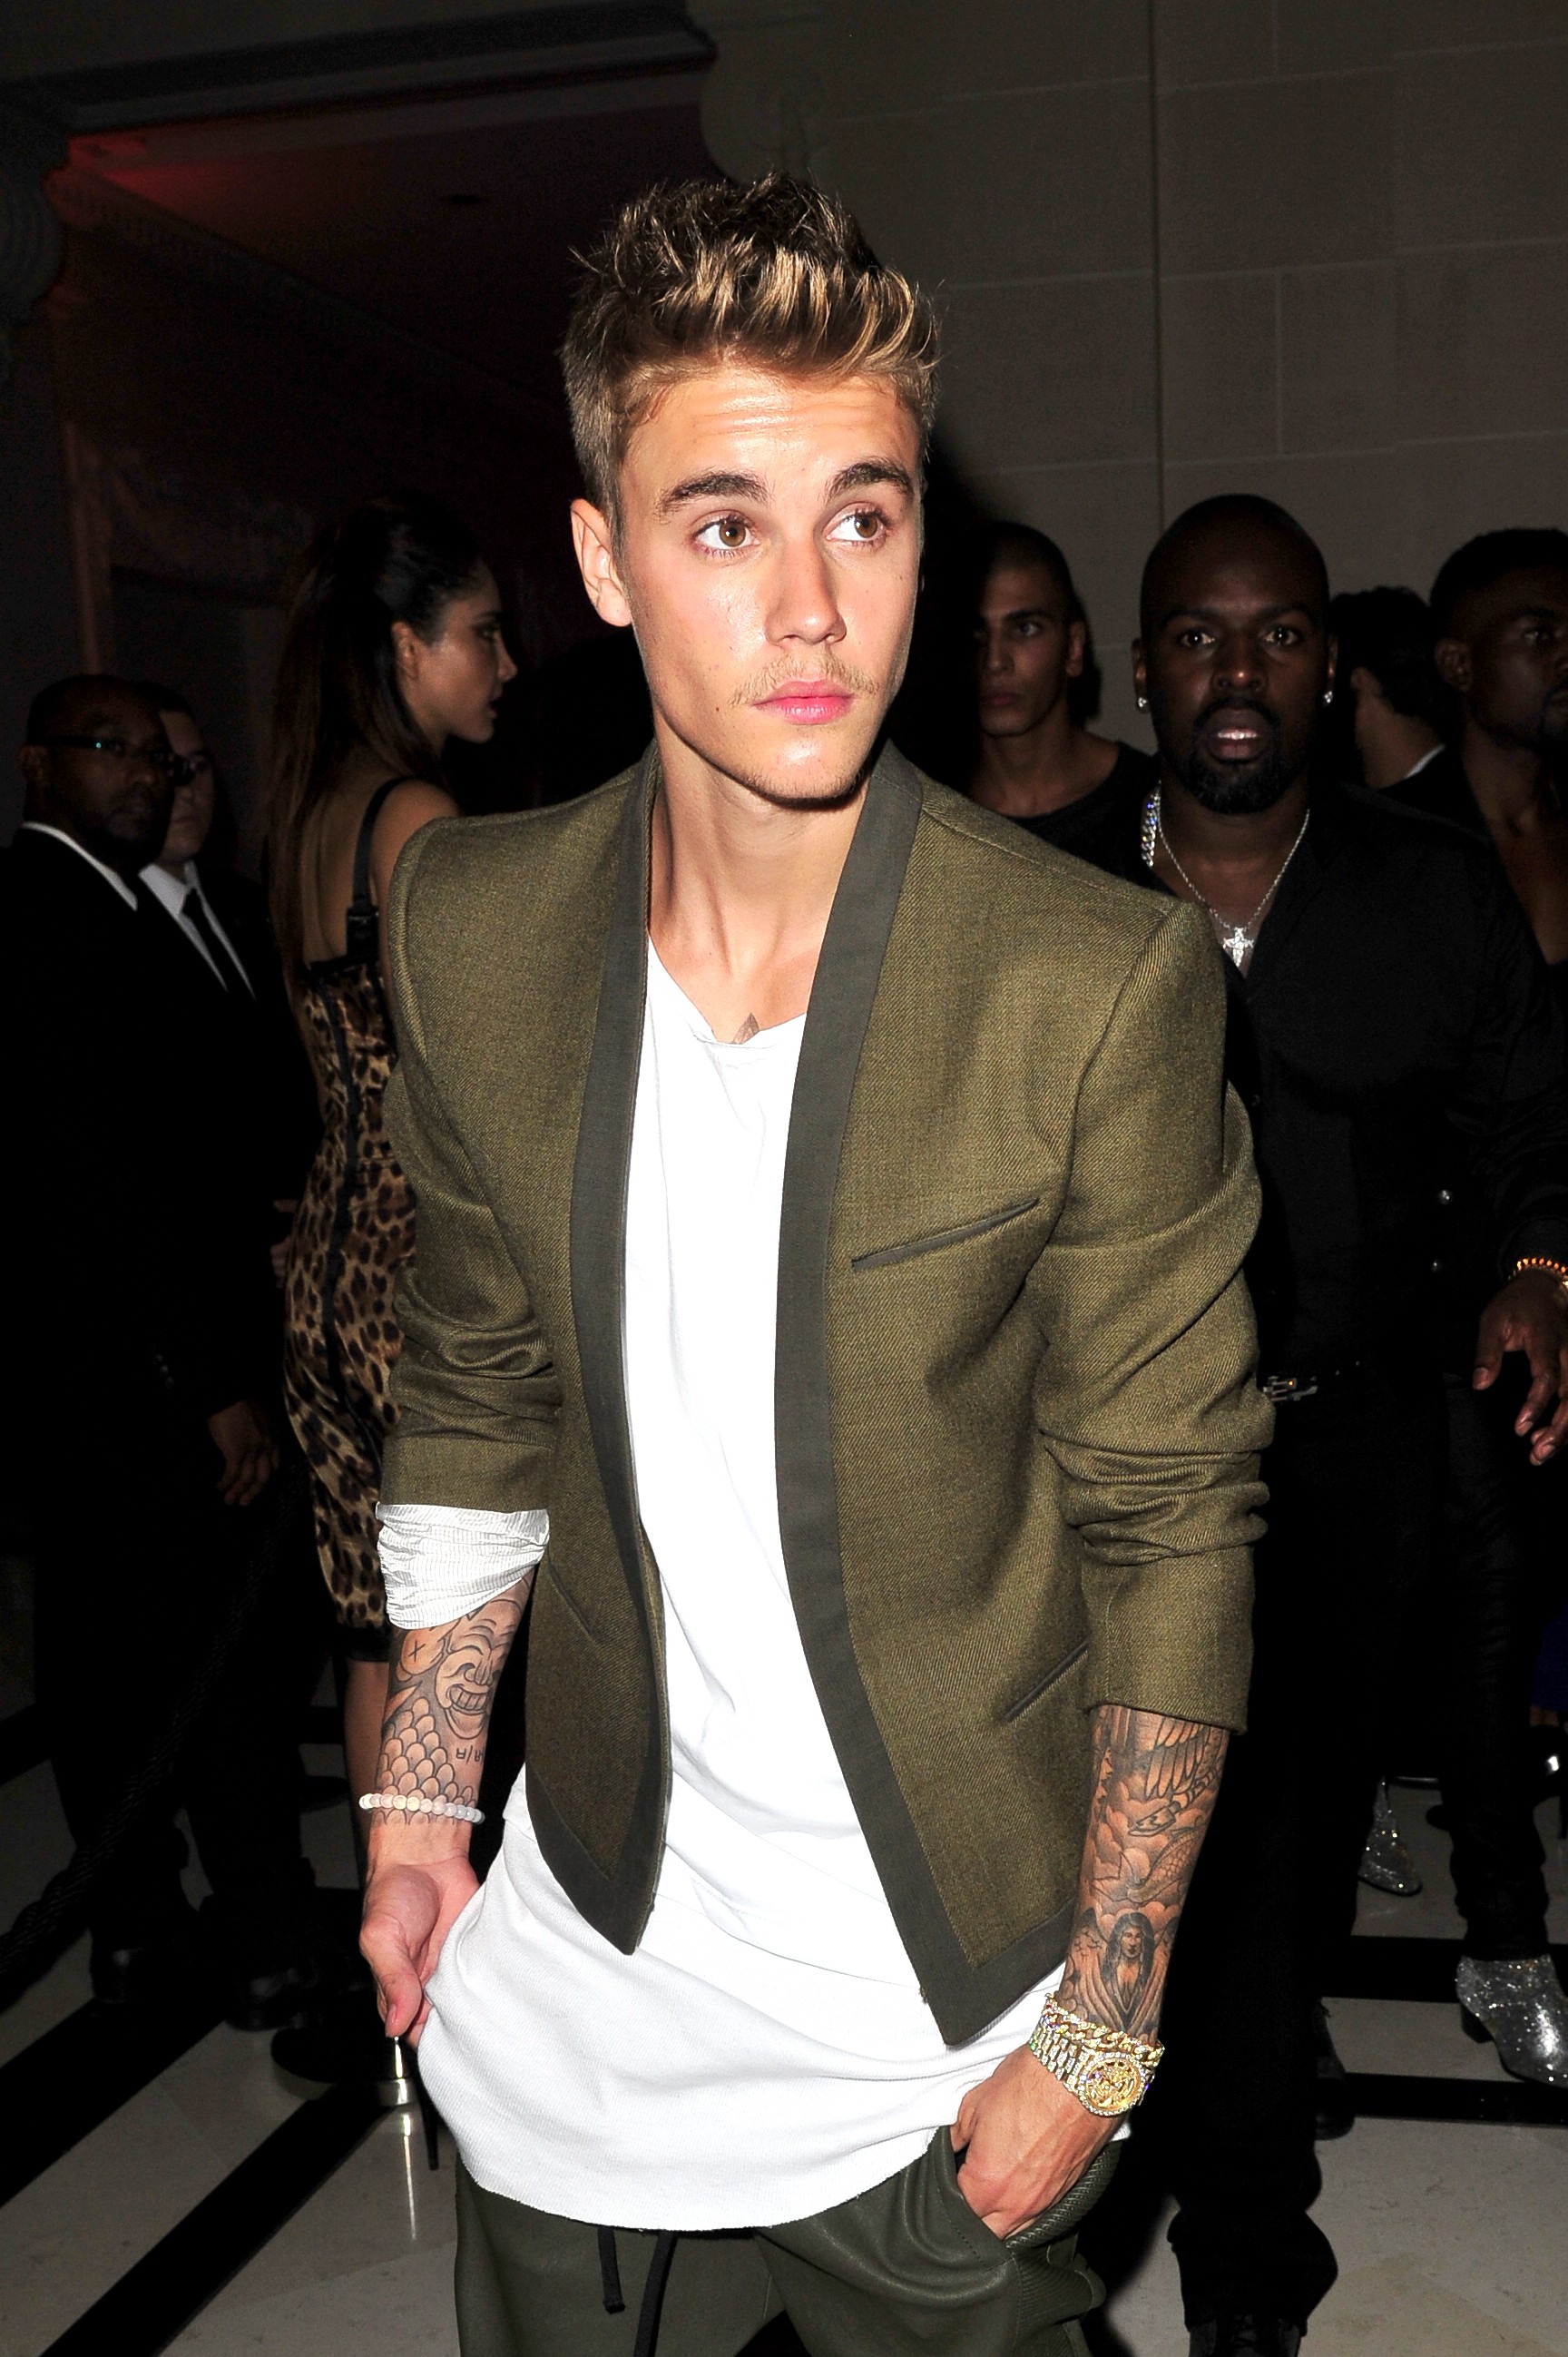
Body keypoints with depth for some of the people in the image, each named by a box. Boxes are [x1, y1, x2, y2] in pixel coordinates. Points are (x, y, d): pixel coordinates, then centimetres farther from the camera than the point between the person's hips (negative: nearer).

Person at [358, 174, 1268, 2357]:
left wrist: (1099, 2036, -9)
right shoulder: (471, 924, -8)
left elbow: (1170, 1526, -12)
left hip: (945, 2016, -3)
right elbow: (477, 1393, 5)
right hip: (591, 1959, 4)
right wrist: (418, 1806, 6)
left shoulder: (1106, 986, -20)